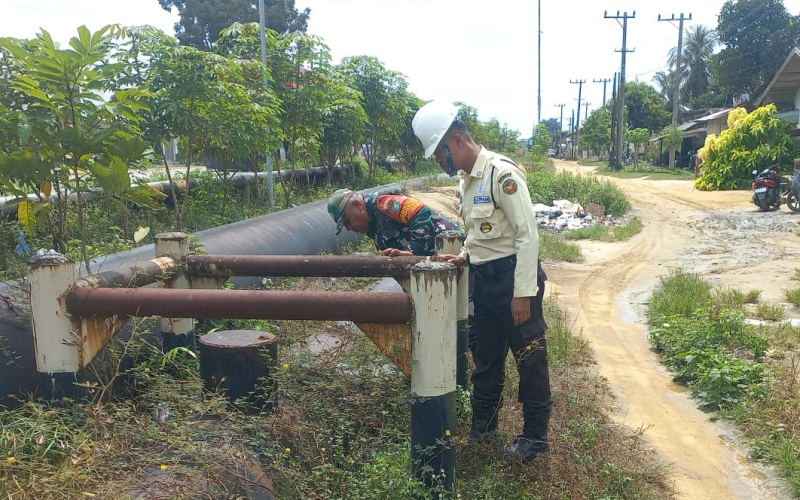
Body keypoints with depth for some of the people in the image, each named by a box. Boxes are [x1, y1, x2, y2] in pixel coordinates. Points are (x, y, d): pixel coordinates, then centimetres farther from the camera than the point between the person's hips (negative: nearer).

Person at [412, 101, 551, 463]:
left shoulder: (501, 173, -18)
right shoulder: (467, 178, 10)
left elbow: (528, 234, -20)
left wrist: (522, 293, -21)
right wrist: (464, 256, 5)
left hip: (513, 275, -9)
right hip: (484, 278, 9)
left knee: (529, 358, 5)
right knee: (485, 357, 20)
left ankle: (535, 434, 20)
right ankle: (483, 424, 36)